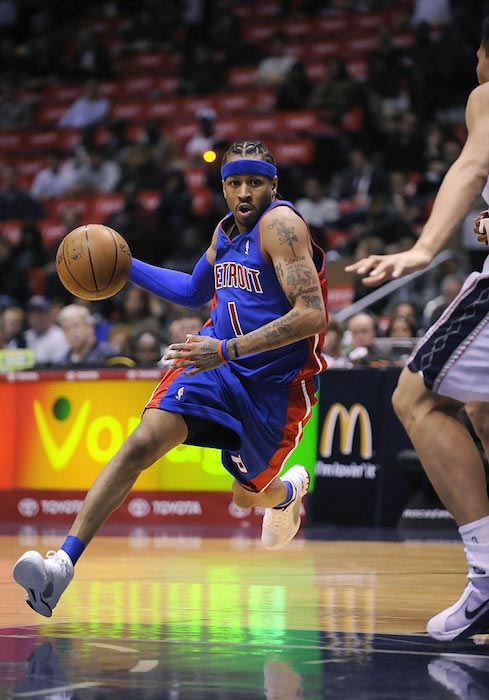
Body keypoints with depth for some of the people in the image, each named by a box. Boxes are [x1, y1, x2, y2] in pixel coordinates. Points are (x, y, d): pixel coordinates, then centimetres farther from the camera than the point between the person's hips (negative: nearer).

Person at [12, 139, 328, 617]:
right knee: (144, 441, -20)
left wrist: (229, 349, -33)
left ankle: (289, 490, 56)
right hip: (218, 355, 5)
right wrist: (124, 265, 17)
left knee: (246, 494, 14)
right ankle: (64, 562, -28)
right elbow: (195, 292, 26)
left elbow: (311, 314, -30)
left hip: (275, 380, -5)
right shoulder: (226, 230, 6)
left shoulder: (280, 225, -19)